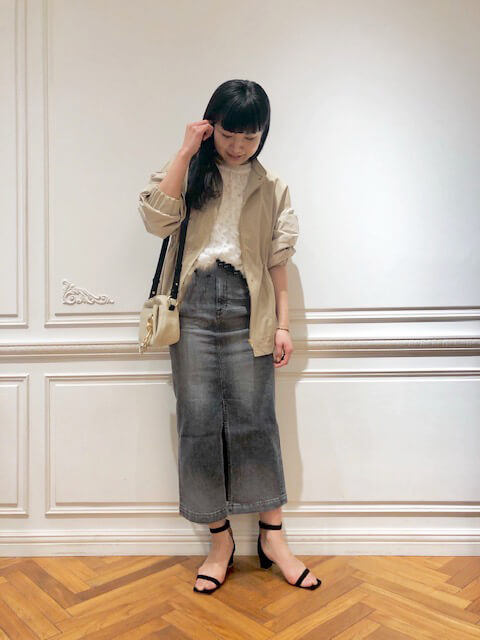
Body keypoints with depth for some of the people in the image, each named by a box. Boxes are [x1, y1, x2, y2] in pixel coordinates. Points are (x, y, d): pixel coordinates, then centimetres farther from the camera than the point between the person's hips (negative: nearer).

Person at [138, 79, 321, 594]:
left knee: (255, 420, 1)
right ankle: (219, 539, 16)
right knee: (199, 422, 2)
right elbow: (157, 219, -10)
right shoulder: (190, 173, 9)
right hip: (194, 306, 1)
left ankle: (271, 535, 17)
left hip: (248, 309, 0)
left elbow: (278, 260, 8)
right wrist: (186, 151, -6)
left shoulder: (271, 187, 11)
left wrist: (282, 324, 3)